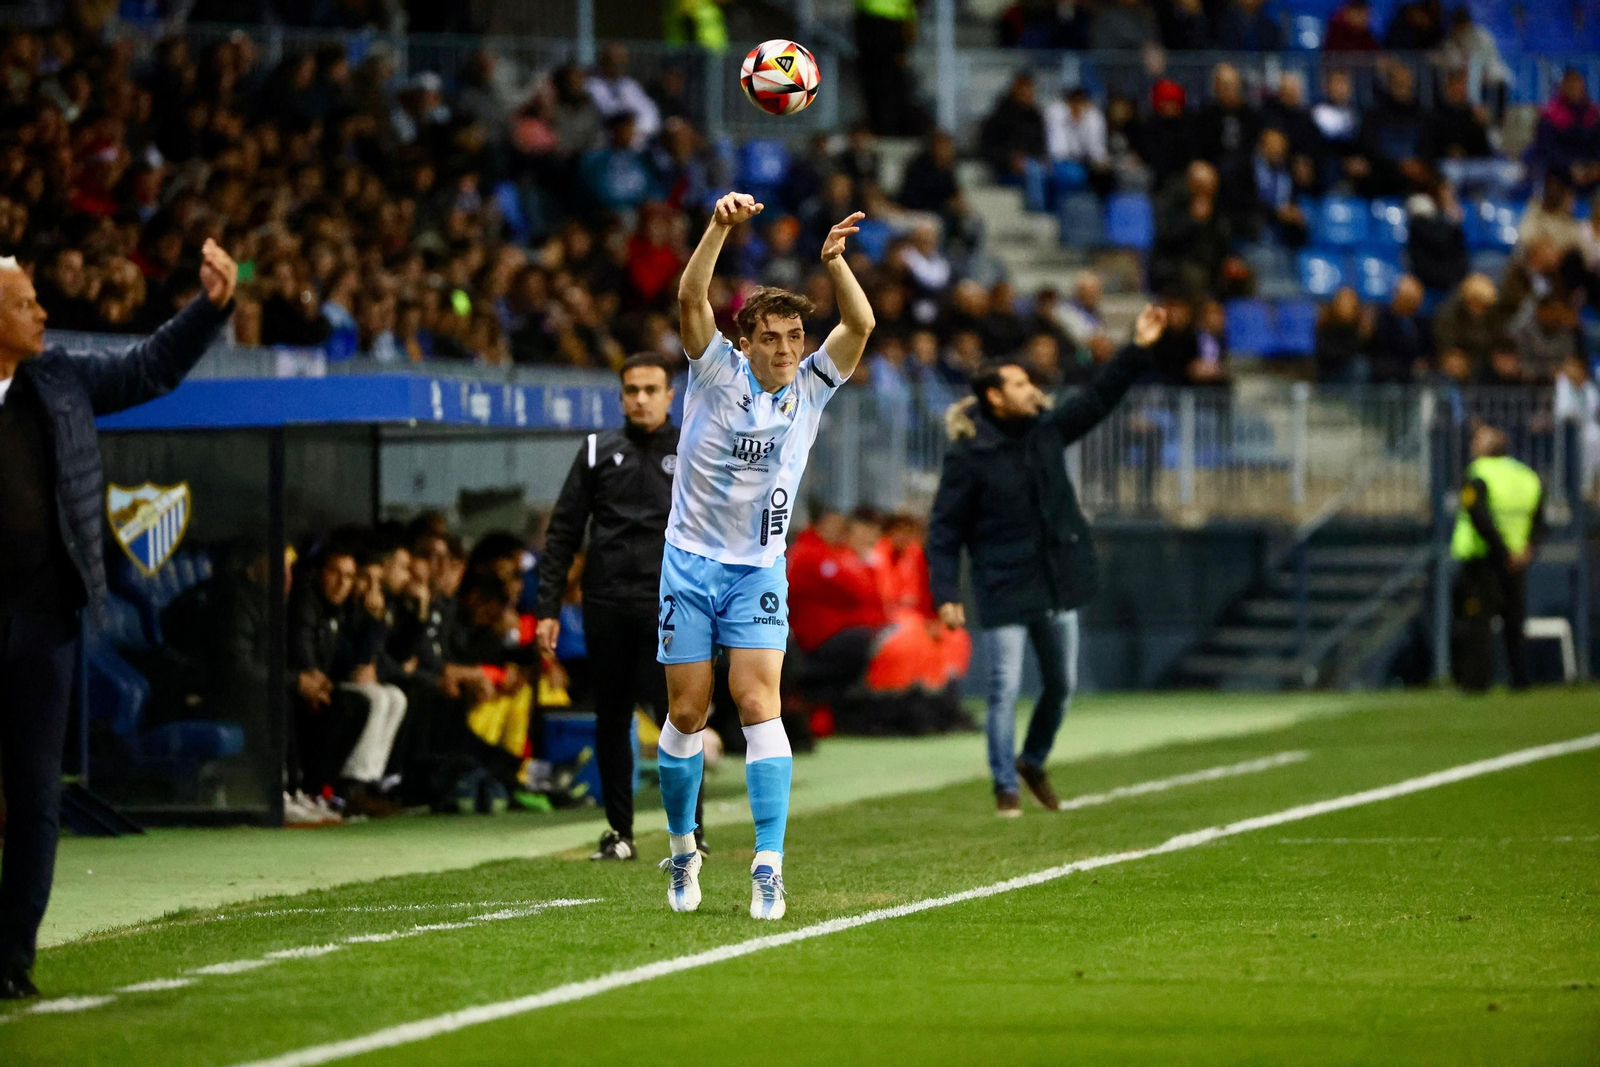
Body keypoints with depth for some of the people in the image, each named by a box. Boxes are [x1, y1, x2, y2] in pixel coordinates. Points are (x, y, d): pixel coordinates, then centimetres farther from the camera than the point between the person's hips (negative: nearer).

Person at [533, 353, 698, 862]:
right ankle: (619, 832, 15)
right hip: (605, 605, 3)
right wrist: (548, 607, 3)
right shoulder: (598, 452, 11)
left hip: (666, 606, -3)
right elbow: (563, 532, 10)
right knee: (611, 720, 7)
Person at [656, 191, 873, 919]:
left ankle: (769, 865, -18)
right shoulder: (717, 373, -4)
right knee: (686, 714, 3)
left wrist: (834, 261, -28)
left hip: (760, 571, 0)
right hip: (691, 561, 0)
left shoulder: (810, 387, 0)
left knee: (759, 707, -12)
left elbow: (860, 324, -13)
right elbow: (691, 298, -19)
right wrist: (721, 227, -32)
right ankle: (682, 849, 22)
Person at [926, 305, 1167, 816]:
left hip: (1059, 585, 6)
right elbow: (944, 532, -11)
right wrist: (946, 595, -17)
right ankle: (1005, 785, 6)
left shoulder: (1046, 431, 4)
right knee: (1006, 688, -6)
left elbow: (1097, 399, 11)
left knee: (1063, 684, 13)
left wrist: (1138, 349, 4)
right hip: (1004, 592, -6)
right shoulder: (968, 457, -12)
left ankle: (1033, 761, 36)